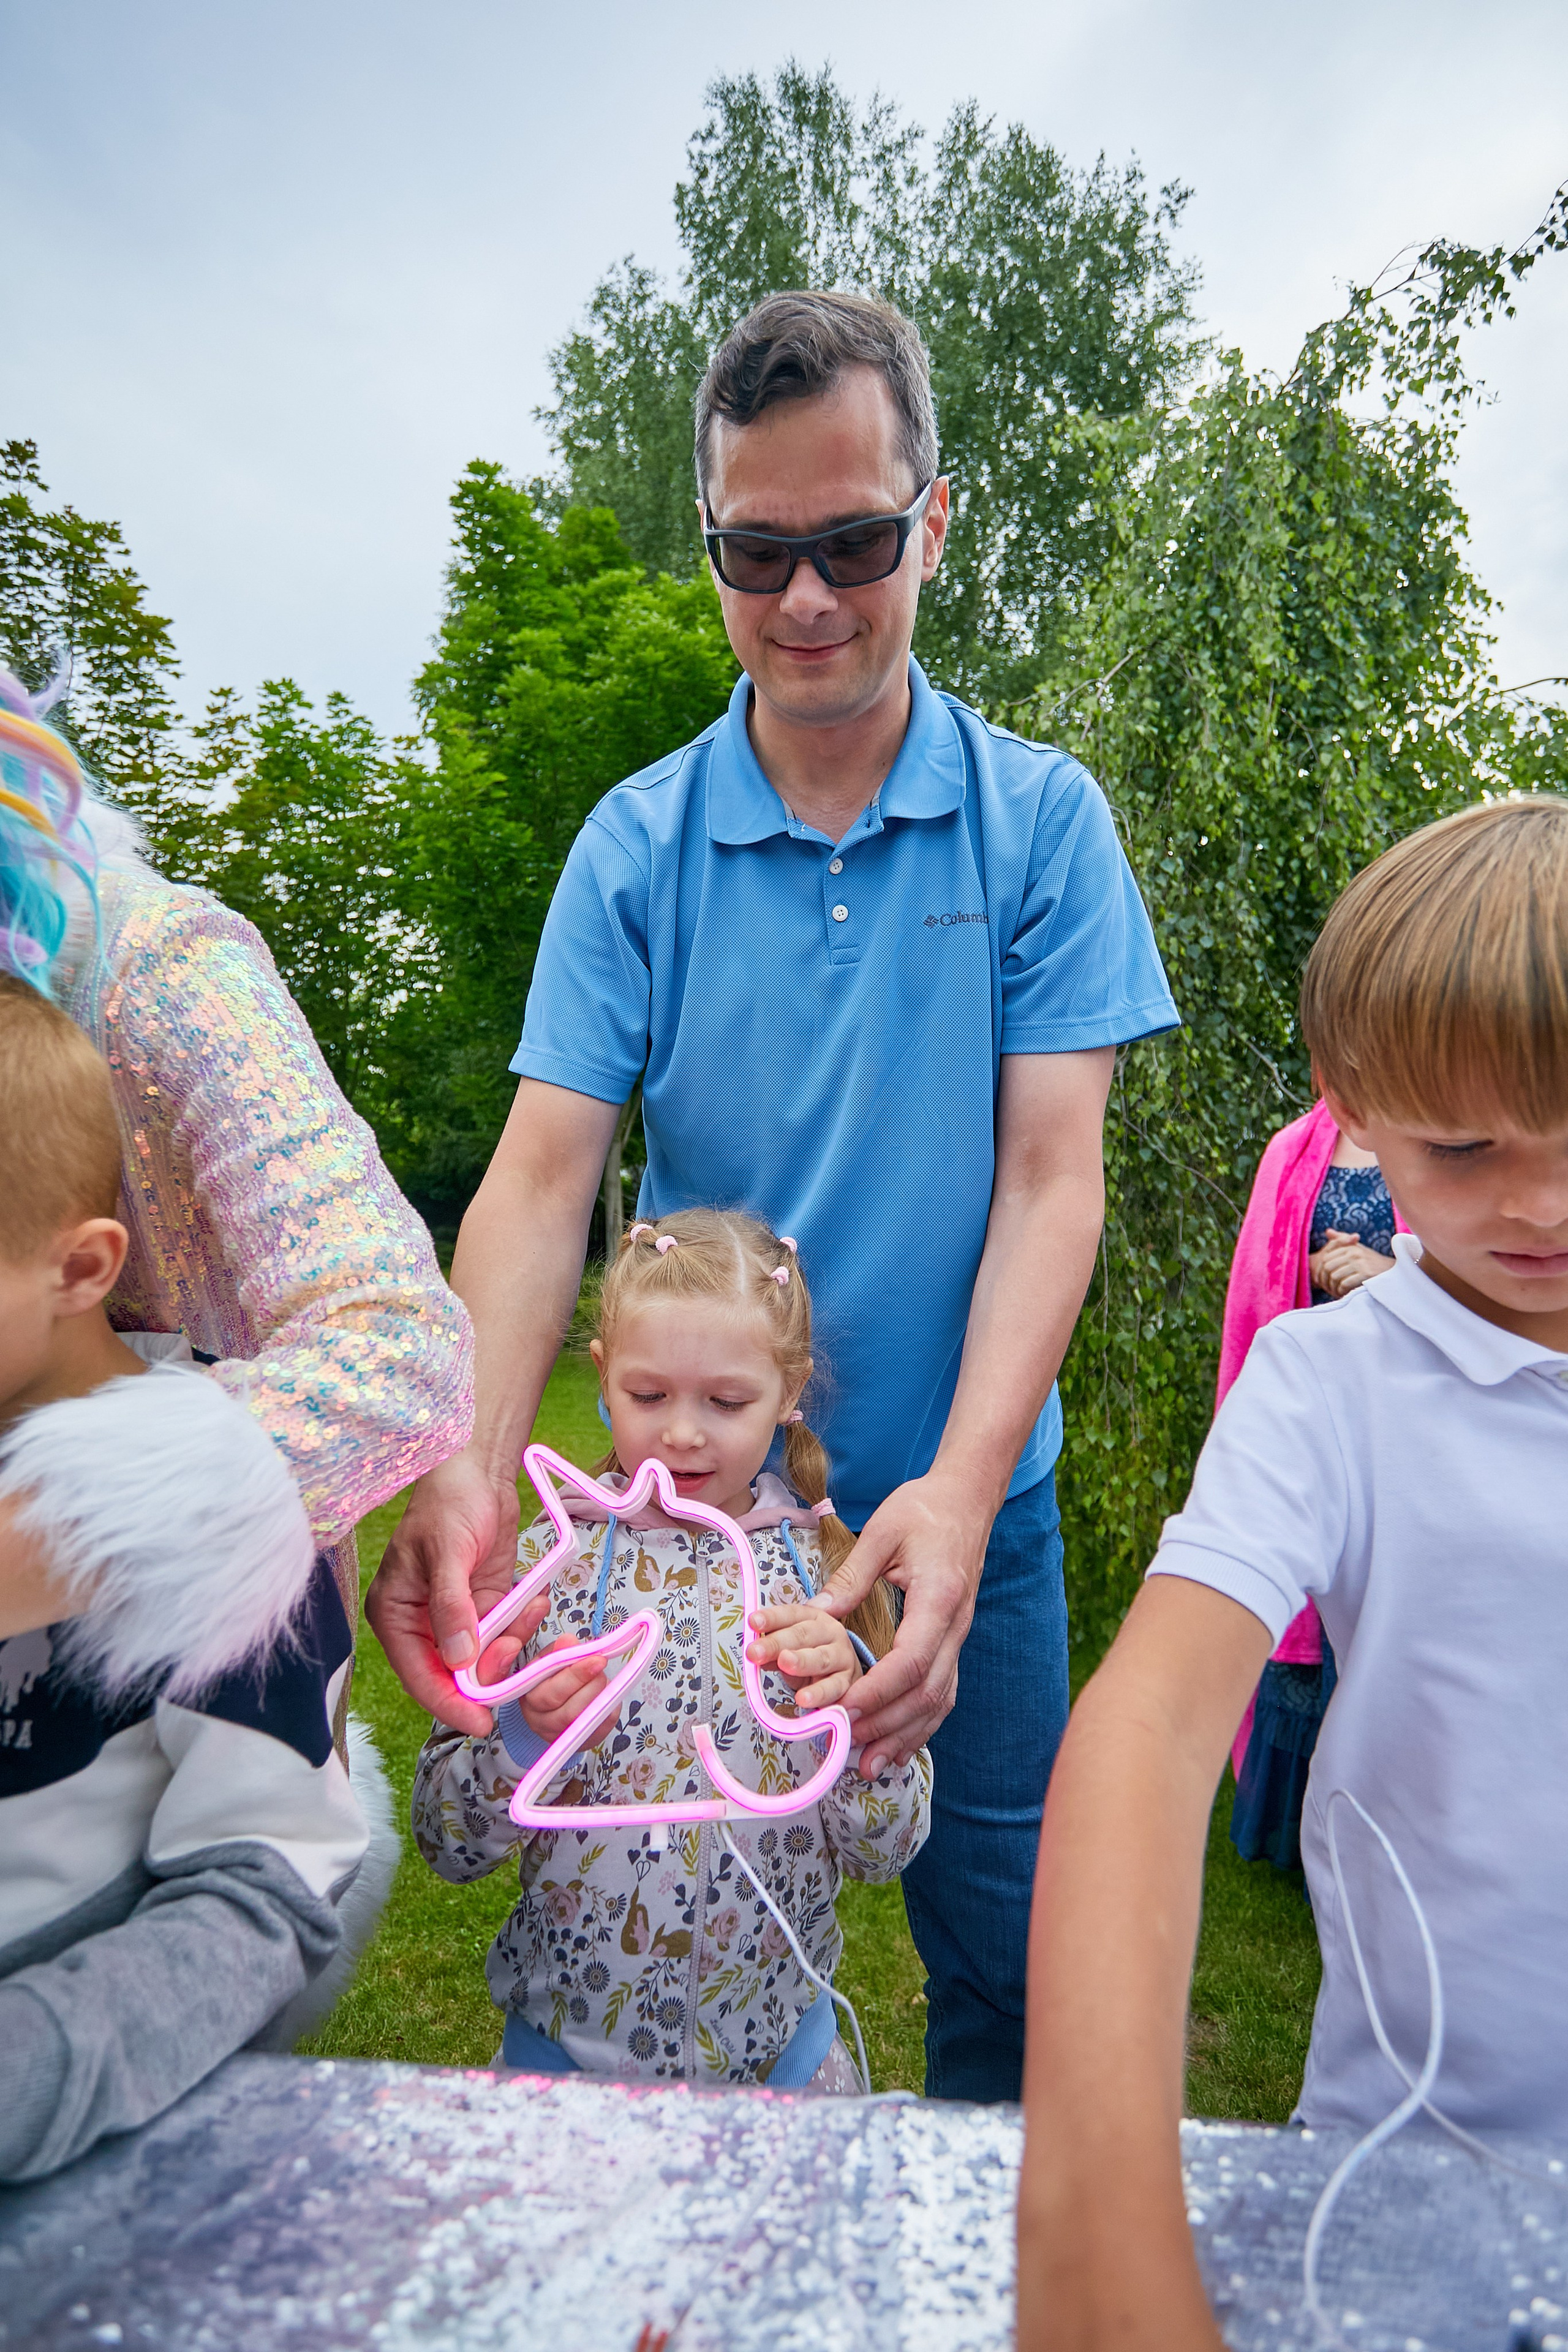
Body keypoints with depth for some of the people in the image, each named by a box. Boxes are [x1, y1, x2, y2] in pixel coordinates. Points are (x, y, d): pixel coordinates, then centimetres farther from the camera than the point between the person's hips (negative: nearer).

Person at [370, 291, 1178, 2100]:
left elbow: (1051, 1175, -12)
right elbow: (544, 1172, -11)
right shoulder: (636, 844, -4)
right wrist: (467, 1466, -27)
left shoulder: (1040, 819, -6)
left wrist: (960, 1490, -26)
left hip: (967, 1498, 0)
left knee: (1001, 1951, 17)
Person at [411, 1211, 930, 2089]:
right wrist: (524, 1737, -28)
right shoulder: (538, 1564, -12)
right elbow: (446, 1844, -9)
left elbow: (890, 1849, -9)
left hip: (779, 2046, 1)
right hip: (570, 2041, 0)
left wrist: (850, 1703, -27)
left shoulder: (829, 1570, -11)